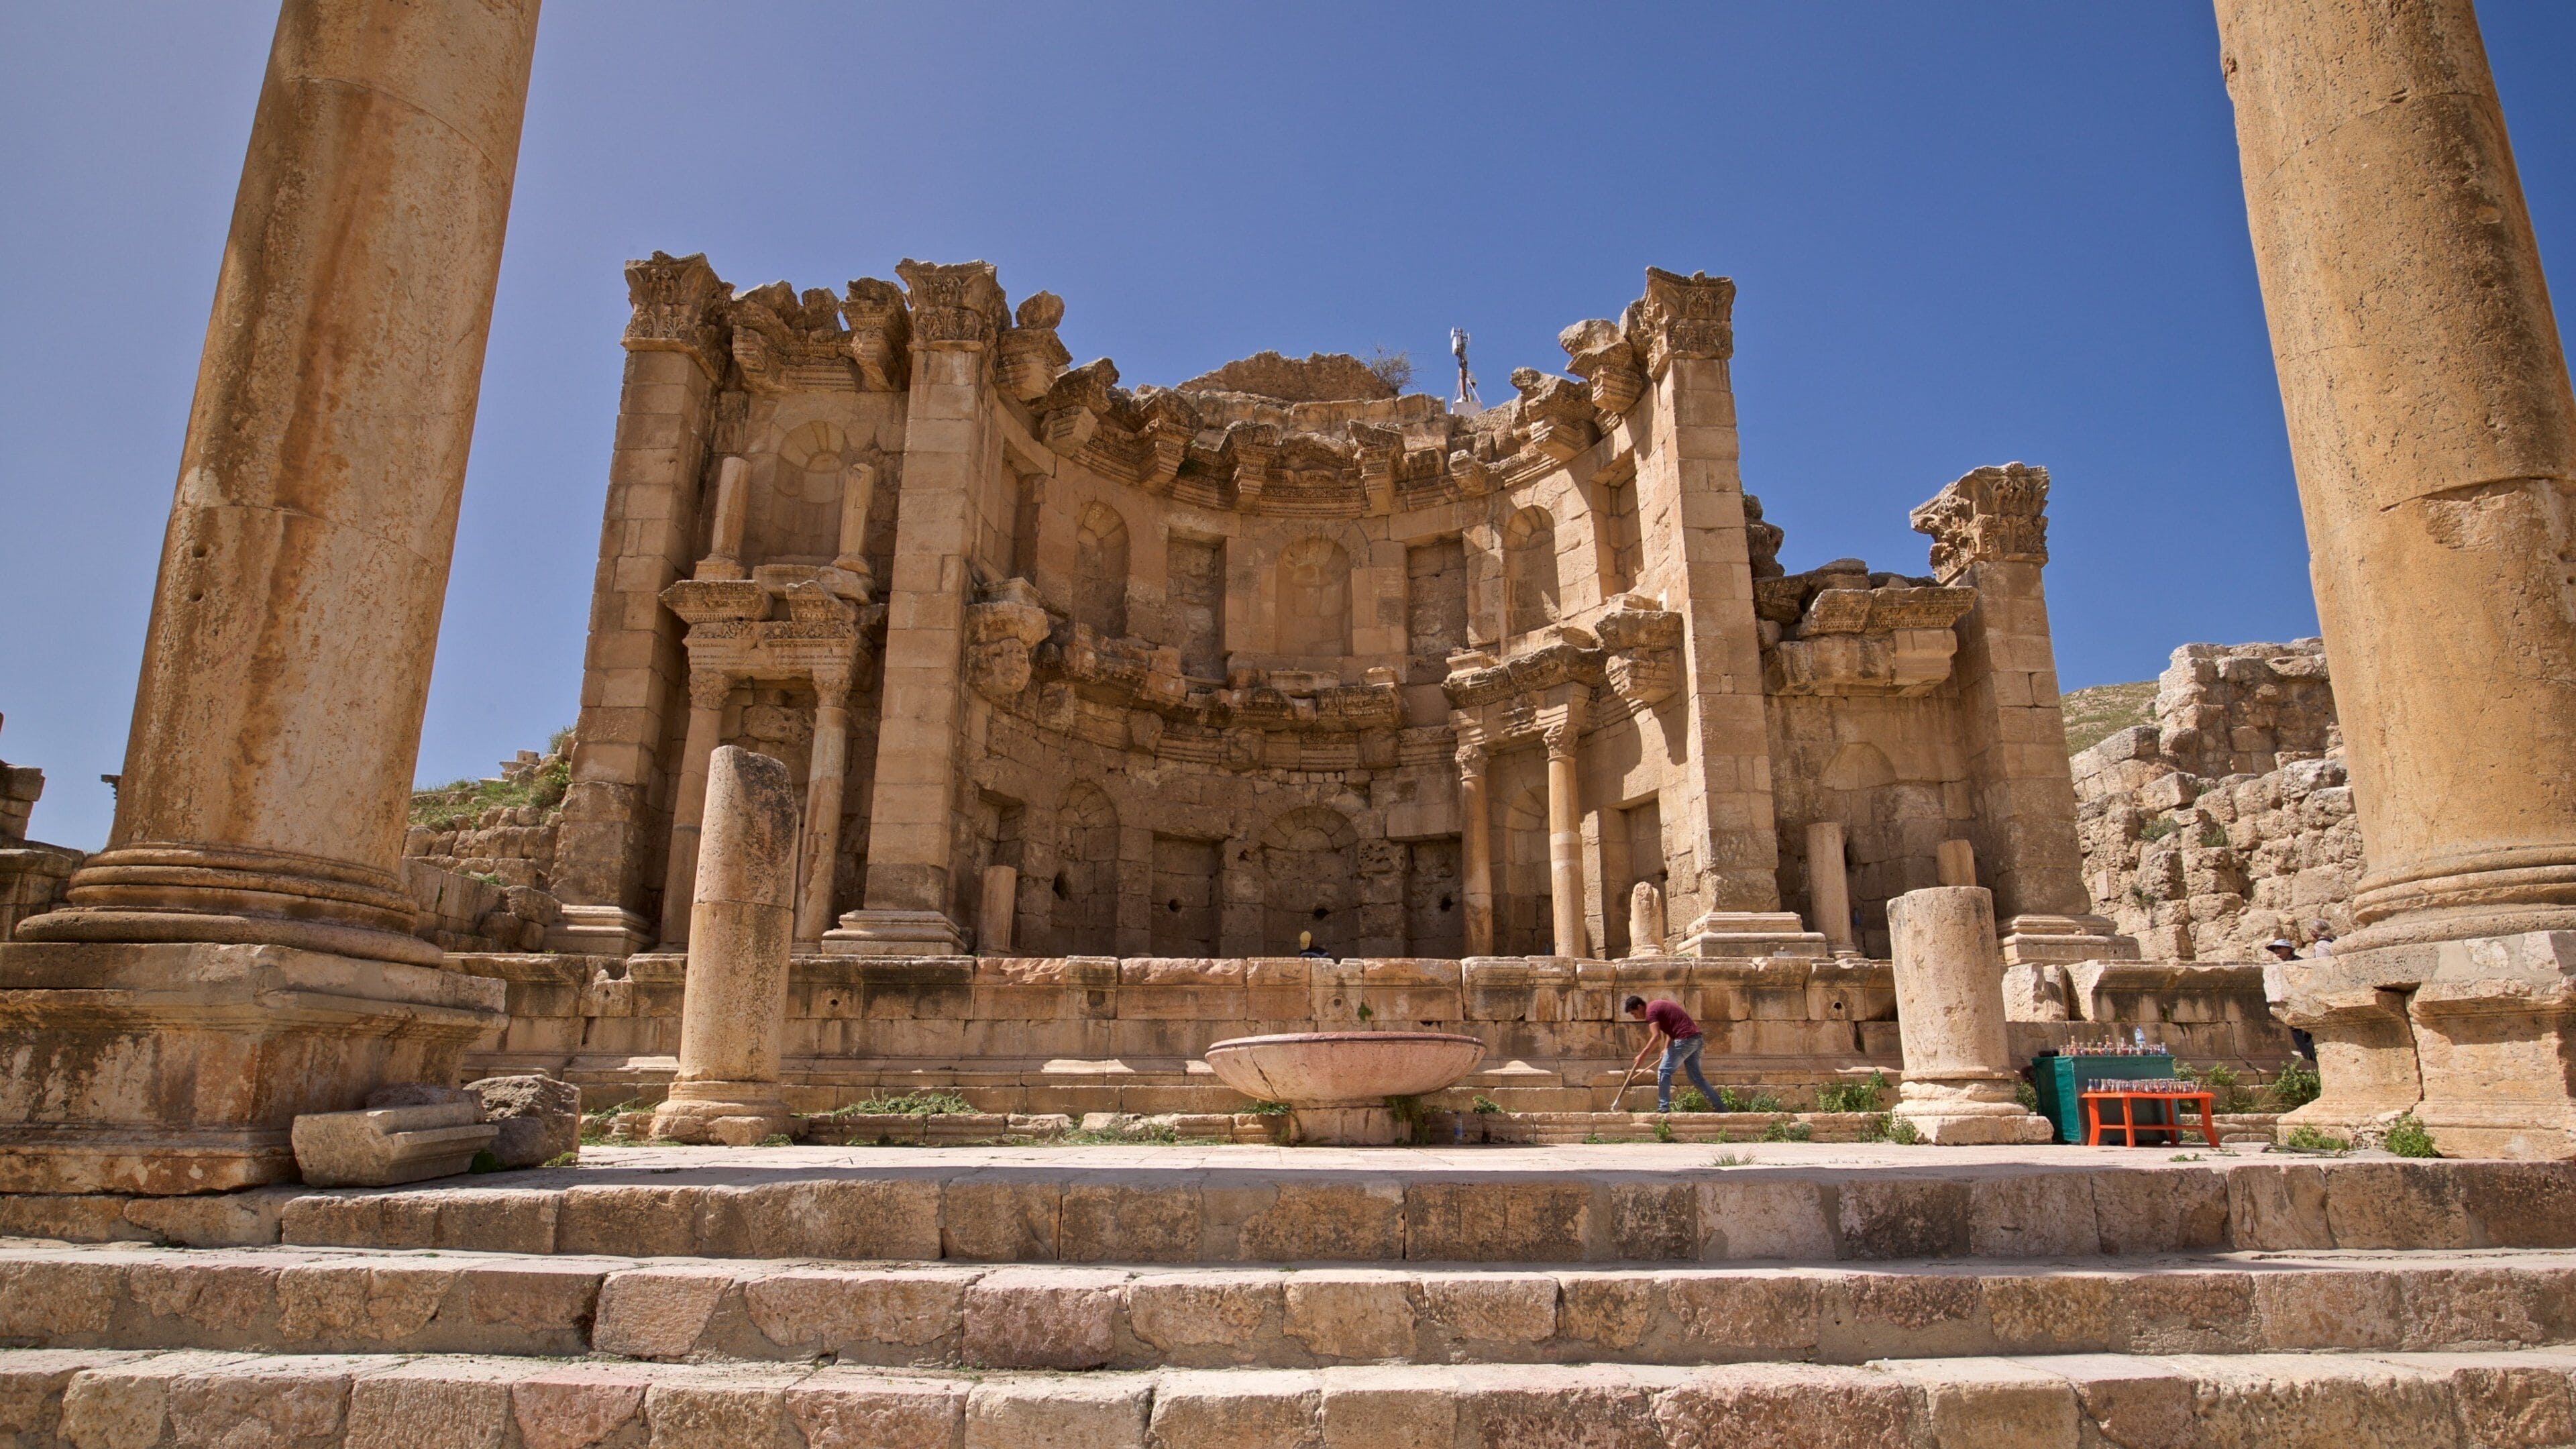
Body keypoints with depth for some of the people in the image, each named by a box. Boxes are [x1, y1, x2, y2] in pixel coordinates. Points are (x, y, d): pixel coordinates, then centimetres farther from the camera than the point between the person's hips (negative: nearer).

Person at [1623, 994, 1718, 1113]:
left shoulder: (1651, 1011, -9)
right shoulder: (1658, 1005, 21)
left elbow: (1657, 1037, -20)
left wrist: (1642, 1056, -18)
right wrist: (1667, 1048, 14)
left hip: (1685, 1039, -10)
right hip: (1696, 1039, 10)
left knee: (1664, 1071, -2)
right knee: (1696, 1077, 13)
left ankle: (1663, 1107, -2)